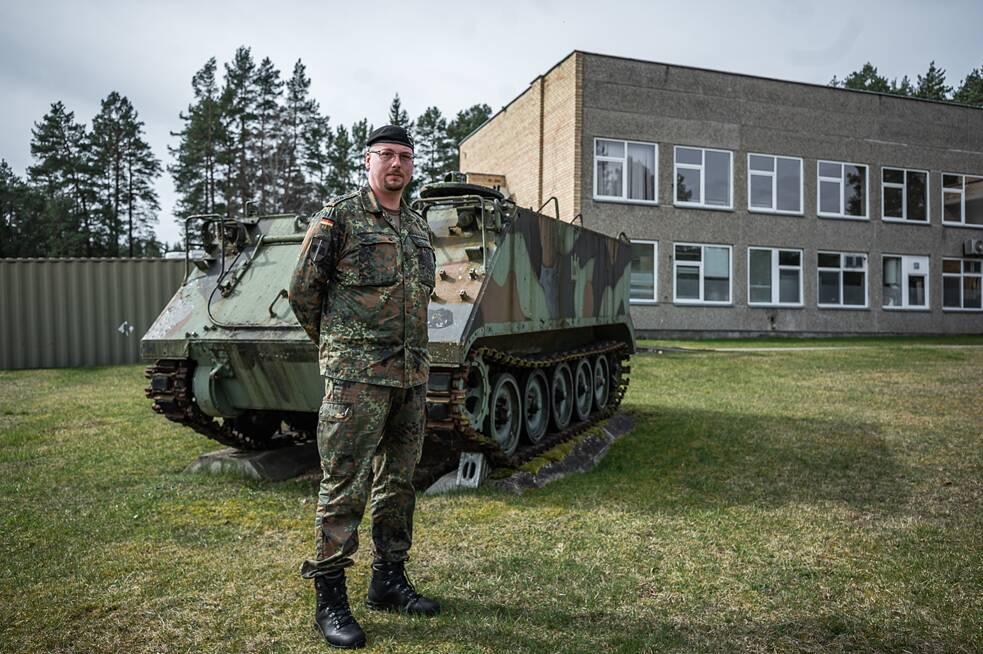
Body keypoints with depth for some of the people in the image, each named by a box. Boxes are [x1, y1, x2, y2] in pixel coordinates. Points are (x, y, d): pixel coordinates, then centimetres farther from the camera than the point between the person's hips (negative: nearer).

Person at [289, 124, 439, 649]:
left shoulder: (419, 227, 15)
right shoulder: (338, 217, -4)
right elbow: (303, 292, -2)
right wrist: (336, 344, 7)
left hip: (411, 375, 7)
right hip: (356, 375, -6)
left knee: (398, 483, 13)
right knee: (344, 487, -2)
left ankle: (389, 580, 27)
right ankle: (329, 599, 9)